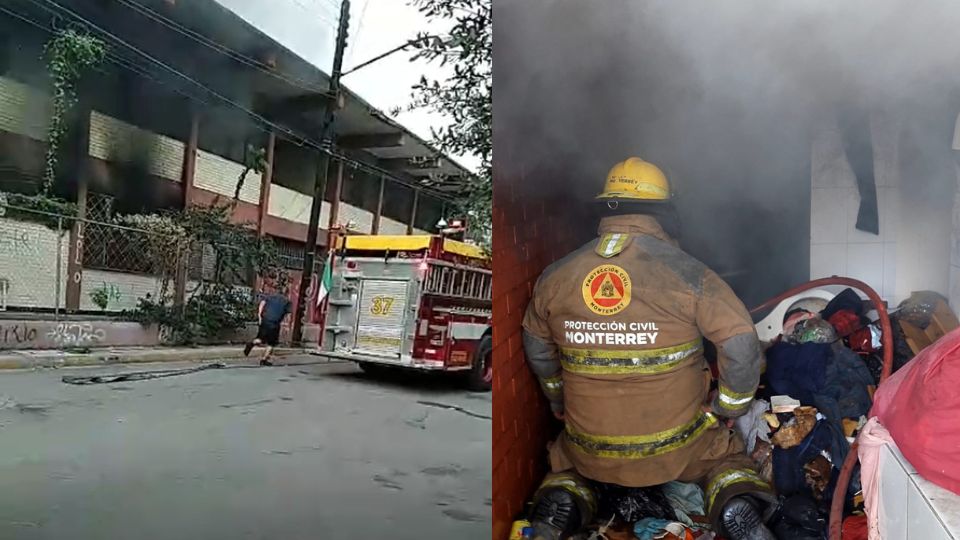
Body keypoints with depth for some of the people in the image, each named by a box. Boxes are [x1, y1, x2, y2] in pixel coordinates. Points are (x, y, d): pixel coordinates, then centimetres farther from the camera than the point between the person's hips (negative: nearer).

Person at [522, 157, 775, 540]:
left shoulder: (556, 276, -6)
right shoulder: (686, 271, -15)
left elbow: (537, 350, 7)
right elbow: (742, 344, -16)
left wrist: (560, 403, 24)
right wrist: (726, 412, 1)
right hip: (678, 450, -1)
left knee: (563, 458, 32)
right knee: (725, 453, 29)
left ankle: (562, 501, 0)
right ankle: (737, 506, -3)